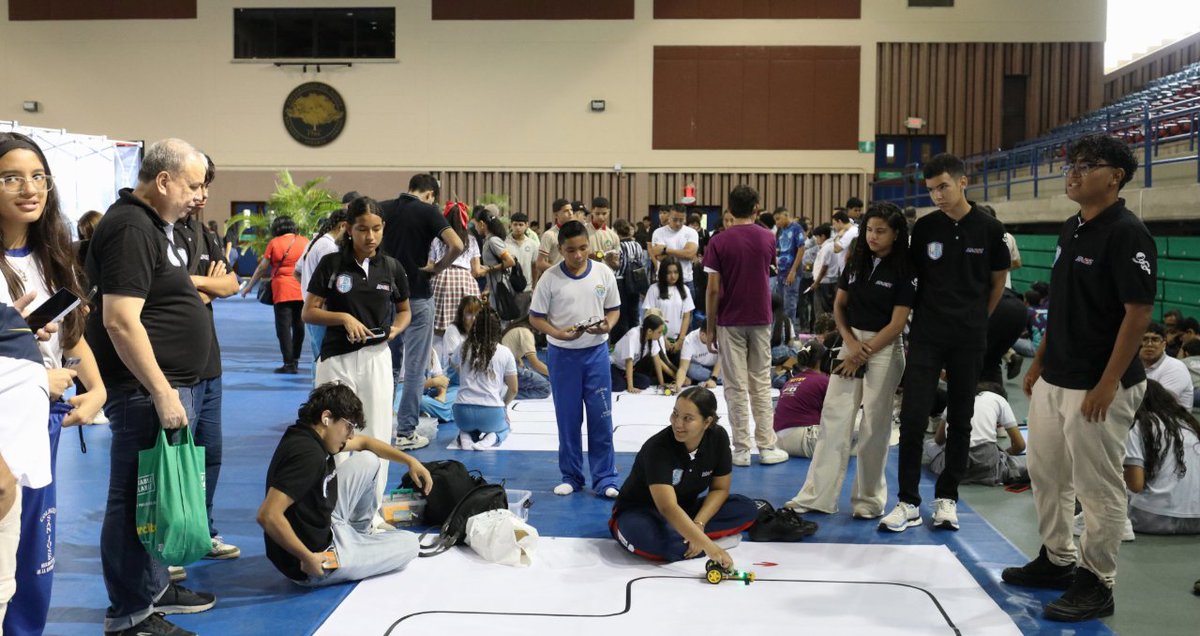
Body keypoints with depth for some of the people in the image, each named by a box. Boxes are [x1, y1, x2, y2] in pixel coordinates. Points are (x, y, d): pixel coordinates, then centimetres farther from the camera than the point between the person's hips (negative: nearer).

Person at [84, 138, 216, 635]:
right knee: (137, 497, -1)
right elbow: (120, 320, -25)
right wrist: (161, 392, -24)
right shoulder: (131, 228, -18)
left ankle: (153, 587, 32)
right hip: (145, 389, -10)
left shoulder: (155, 224, 14)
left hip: (171, 383, 10)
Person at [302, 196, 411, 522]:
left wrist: (396, 328, -4)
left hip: (376, 357, 2)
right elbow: (309, 312, -2)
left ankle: (372, 509, 18)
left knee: (377, 437, 5)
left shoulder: (391, 267, 4)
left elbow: (404, 310, 17)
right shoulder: (331, 264, -3)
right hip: (336, 359, -2)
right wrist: (344, 317, -17)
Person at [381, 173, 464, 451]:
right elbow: (457, 245, -22)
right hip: (416, 295, -5)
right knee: (414, 367, 2)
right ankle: (405, 432, 3)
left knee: (387, 363, 18)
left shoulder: (385, 208, 4)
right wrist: (437, 267, -7)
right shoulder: (427, 211, -9)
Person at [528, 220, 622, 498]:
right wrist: (559, 333, -19)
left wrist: (607, 326, -15)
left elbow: (614, 309, 7)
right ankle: (571, 476, 23)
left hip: (596, 352, 1)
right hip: (562, 354, -1)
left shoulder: (604, 273, -2)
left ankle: (605, 479, 12)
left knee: (601, 417, 2)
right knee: (568, 418, 9)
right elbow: (535, 317, -2)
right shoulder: (550, 278, -7)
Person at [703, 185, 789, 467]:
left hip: (730, 322, -2)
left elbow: (713, 289, -11)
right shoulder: (768, 238, -1)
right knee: (761, 384, 10)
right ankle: (766, 446, 12)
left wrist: (710, 327, -3)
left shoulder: (719, 242, -10)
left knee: (736, 387, 2)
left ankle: (741, 449, 4)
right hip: (760, 319, 2)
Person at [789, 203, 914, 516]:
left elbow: (897, 323, -11)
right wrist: (850, 341, -7)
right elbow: (839, 305, 9)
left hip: (884, 348, -4)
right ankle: (817, 495, 6)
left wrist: (862, 354, -12)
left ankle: (869, 499, 16)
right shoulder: (857, 261, 5)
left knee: (874, 425, 3)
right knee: (834, 418, 2)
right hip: (852, 341, 4)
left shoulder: (905, 271, -9)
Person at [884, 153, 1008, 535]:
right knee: (913, 418, -6)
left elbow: (998, 282, 9)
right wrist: (927, 316, 6)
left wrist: (975, 320, 12)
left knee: (960, 420, 8)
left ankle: (946, 497, 21)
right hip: (926, 335, 0)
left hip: (968, 339, 0)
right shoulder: (924, 227, 0)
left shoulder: (989, 230, -2)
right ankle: (908, 502, 2)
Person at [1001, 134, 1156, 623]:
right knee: (1046, 473, 17)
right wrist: (1039, 363, 17)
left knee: (1098, 488, 2)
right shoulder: (1070, 230, 11)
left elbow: (1139, 313, -18)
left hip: (1098, 387, -9)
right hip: (1053, 381, 9)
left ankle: (1096, 583, 14)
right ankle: (1056, 560, 32)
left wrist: (1107, 385, -20)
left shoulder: (1127, 234, -15)